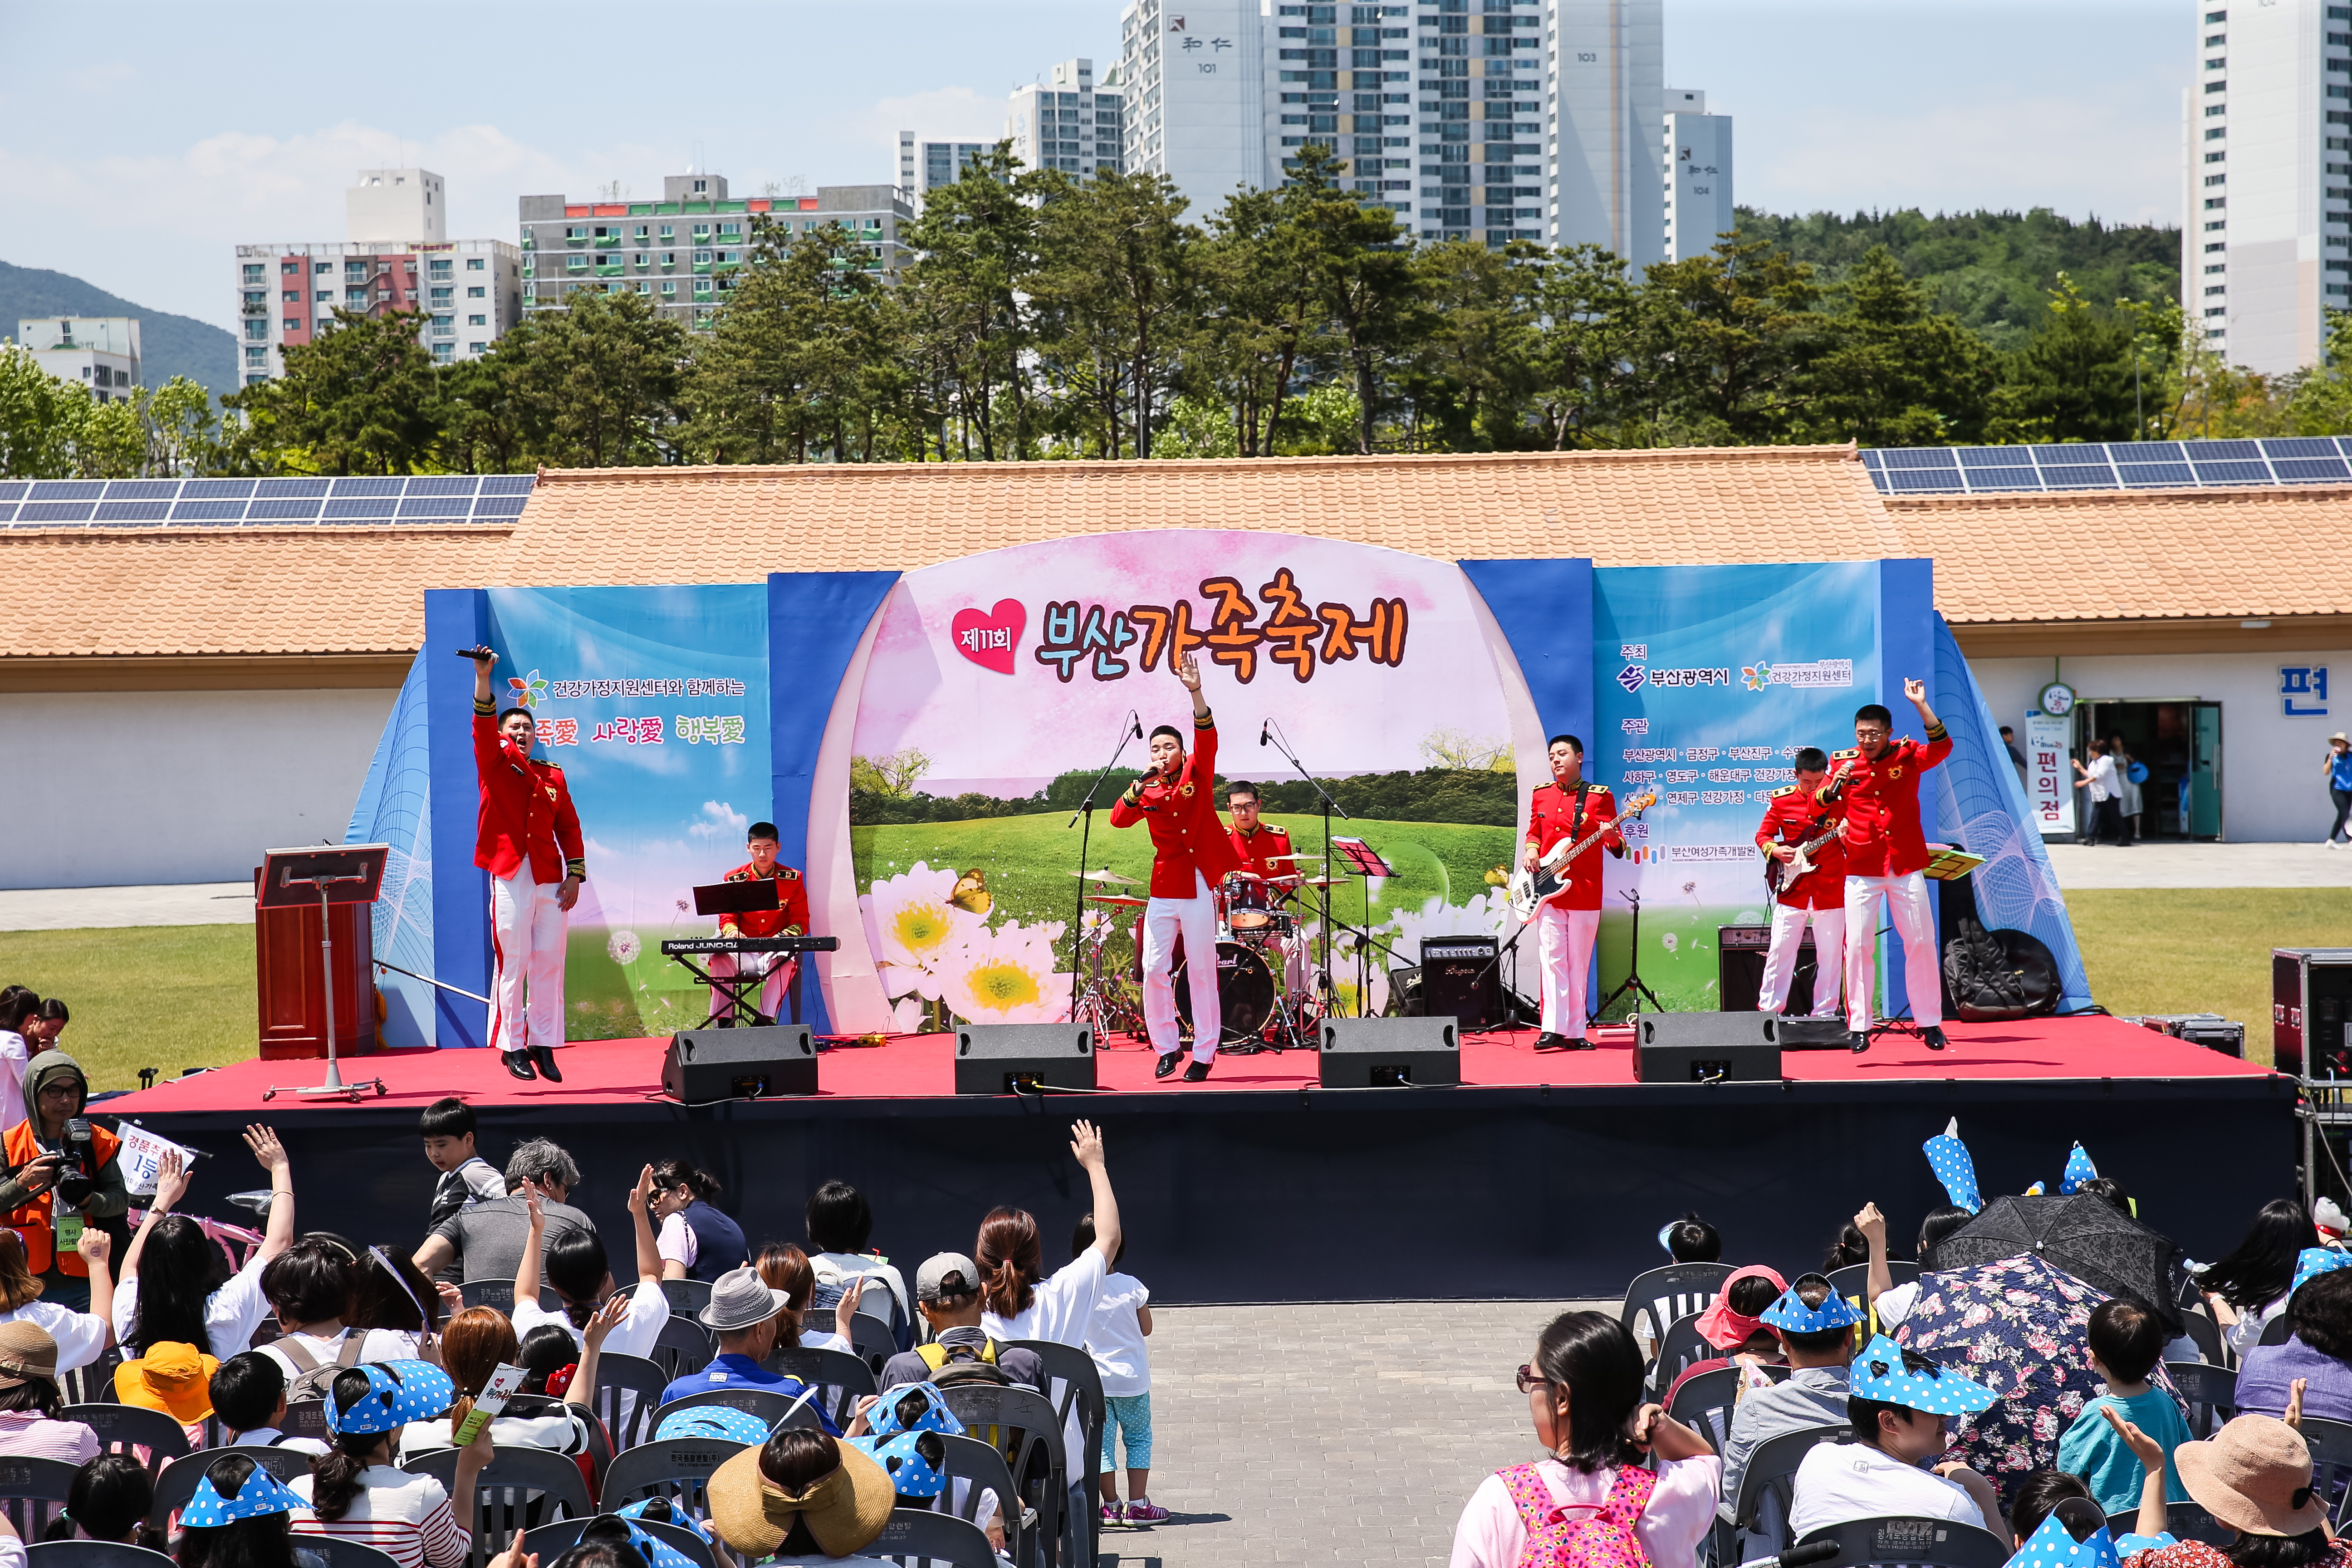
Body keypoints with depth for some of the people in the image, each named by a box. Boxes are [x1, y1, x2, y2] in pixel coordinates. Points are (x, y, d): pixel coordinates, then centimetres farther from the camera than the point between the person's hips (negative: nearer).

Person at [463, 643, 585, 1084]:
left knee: (549, 962, 2)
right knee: (512, 961, -4)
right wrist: (483, 678, -22)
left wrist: (575, 874, 7)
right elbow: (482, 727, -10)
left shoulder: (553, 776, 15)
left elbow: (569, 827, 15)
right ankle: (512, 1047, 1)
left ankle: (543, 1045, 8)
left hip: (551, 880, 3)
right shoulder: (495, 766, 6)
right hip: (510, 878, -3)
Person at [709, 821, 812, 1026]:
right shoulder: (734, 879, 6)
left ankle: (764, 1021, -37)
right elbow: (726, 918, 5)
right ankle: (724, 1023, -28)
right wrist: (732, 931, -20)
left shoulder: (792, 879, 4)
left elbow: (801, 922, 3)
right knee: (719, 959, -31)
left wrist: (784, 936, -19)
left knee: (787, 962, -37)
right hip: (743, 954, 1)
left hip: (776, 955, -1)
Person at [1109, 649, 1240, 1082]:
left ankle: (1204, 1054, 6)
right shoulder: (1147, 793, 9)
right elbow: (1119, 819, -4)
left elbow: (1207, 738, -14)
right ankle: (1168, 1047, 12)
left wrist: (1196, 693, -28)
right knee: (1154, 970, -1)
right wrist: (1139, 788, -18)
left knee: (1202, 972, 0)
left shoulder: (1197, 776, 2)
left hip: (1198, 887, -3)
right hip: (1163, 889, 3)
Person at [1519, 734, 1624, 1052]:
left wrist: (1613, 839, -24)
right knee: (1552, 960, -6)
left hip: (1584, 892, -2)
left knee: (1578, 963, 1)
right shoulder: (1540, 795, 12)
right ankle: (1553, 1029, -9)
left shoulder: (1600, 797, 2)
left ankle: (1575, 1032, 4)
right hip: (1548, 891, 2)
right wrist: (1531, 850, 1)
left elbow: (1617, 847, -1)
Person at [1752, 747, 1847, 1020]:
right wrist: (1775, 849, -11)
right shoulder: (1782, 799, 1)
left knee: (1830, 954, 3)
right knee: (1780, 950, -1)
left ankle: (1825, 1013, 10)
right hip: (1792, 888, 0)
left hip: (1831, 889, 0)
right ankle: (1768, 1010, 5)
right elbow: (1763, 835, 8)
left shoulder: (1839, 799, -1)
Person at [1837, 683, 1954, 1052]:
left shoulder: (1907, 756, 0)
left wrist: (1921, 705, -25)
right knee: (1859, 945, -3)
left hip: (1907, 866, 0)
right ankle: (1858, 1025, 2)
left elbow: (1942, 746, -18)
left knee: (1921, 943, 3)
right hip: (1862, 868, 0)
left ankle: (1929, 1022, 12)